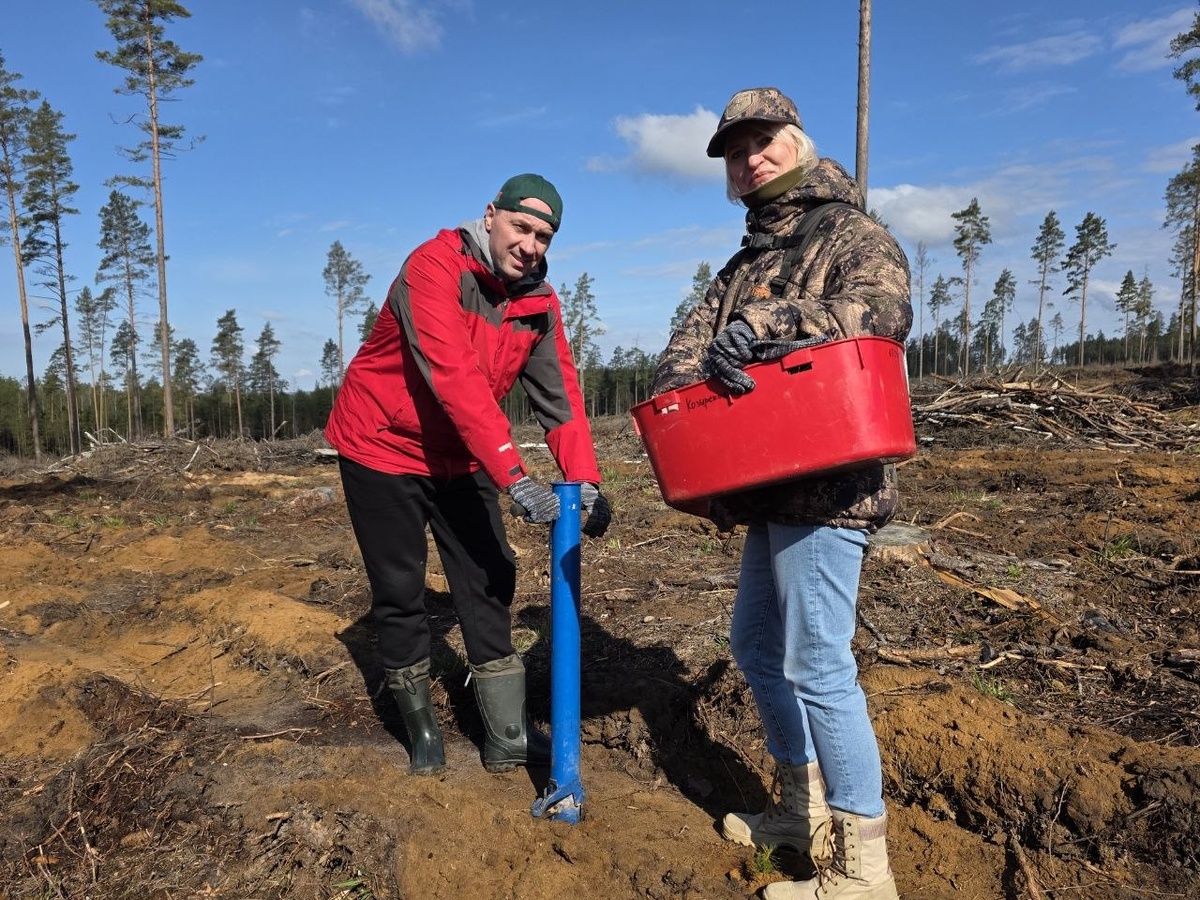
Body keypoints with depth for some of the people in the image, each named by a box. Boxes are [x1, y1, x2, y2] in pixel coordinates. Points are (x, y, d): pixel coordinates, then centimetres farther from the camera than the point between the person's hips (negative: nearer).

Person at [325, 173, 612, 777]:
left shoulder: (539, 301, -4)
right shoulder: (435, 266, -24)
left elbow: (559, 395, -8)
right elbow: (455, 378, -36)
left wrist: (584, 480, -23)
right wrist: (515, 480, -42)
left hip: (459, 458, 6)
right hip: (383, 448, -5)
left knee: (489, 581, 3)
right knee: (400, 592, 3)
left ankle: (508, 736, 14)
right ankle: (421, 728, 23)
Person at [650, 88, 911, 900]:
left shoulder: (854, 236, -1)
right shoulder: (745, 264, 21)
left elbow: (885, 307, -22)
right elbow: (694, 335, 8)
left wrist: (766, 321, -32)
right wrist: (680, 380, -14)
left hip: (828, 485, -8)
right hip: (773, 490, 9)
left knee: (816, 662, -7)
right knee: (757, 643, 16)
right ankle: (803, 806, 34)